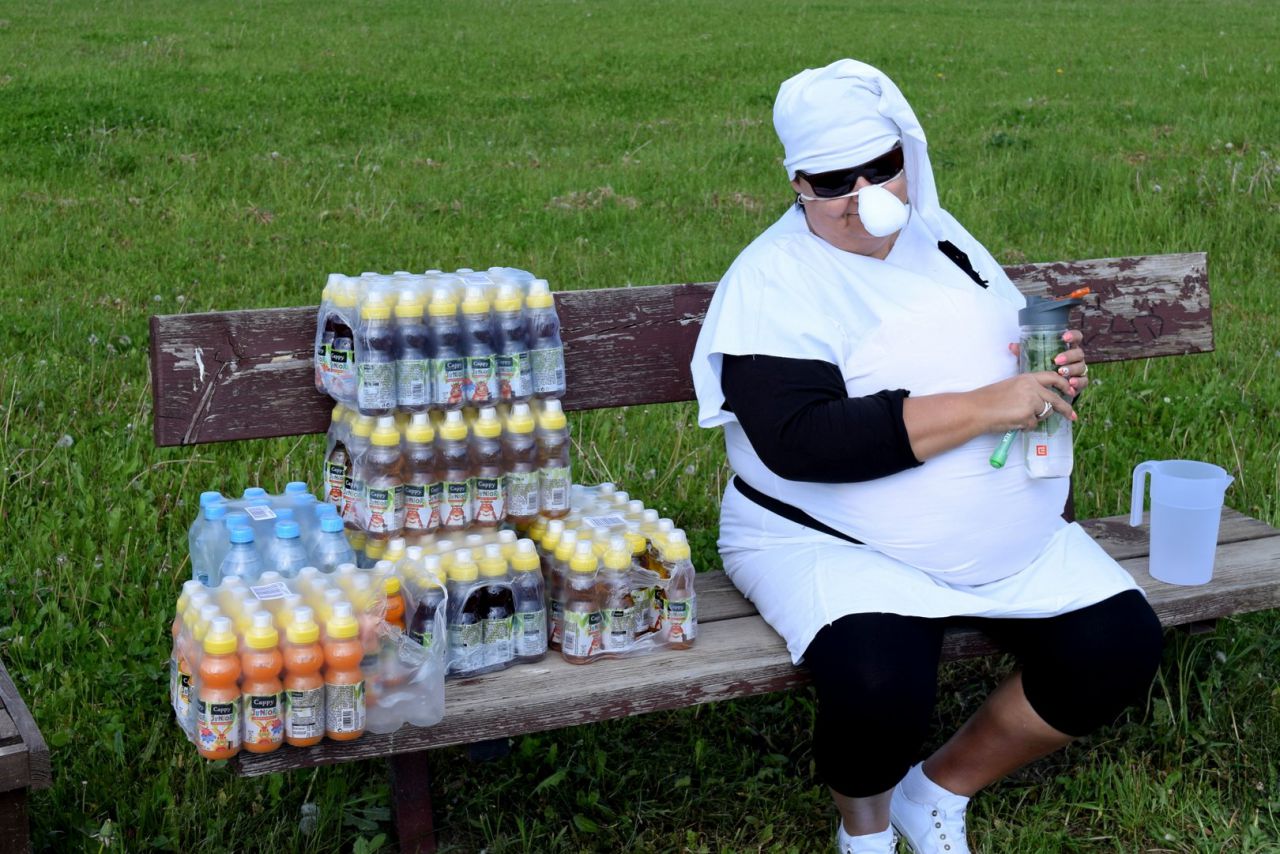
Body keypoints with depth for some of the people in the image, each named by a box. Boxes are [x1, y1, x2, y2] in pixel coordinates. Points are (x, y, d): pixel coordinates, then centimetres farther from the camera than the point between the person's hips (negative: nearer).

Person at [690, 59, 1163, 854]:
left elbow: (1013, 354, 24)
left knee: (1122, 647, -10)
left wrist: (1056, 375, -3)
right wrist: (983, 408, -26)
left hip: (1014, 542, 7)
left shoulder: (939, 237, 10)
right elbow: (797, 443, -26)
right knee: (881, 689, -33)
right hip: (832, 546, -7)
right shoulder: (775, 280, -12)